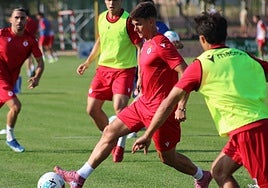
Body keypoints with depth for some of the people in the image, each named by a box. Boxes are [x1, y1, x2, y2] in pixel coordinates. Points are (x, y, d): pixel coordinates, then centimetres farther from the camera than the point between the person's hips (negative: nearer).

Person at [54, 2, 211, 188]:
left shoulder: (162, 45, -18)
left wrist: (181, 107, -28)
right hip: (144, 103, 10)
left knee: (167, 157, 2)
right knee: (110, 131, 6)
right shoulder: (147, 44, 11)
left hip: (159, 108, -10)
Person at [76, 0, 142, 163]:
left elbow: (140, 48, -12)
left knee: (119, 107, -23)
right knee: (92, 109, 4)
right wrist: (88, 62, 28)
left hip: (124, 70, -6)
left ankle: (121, 144, -3)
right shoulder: (101, 18, 5)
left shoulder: (128, 21, -14)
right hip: (104, 68, 7)